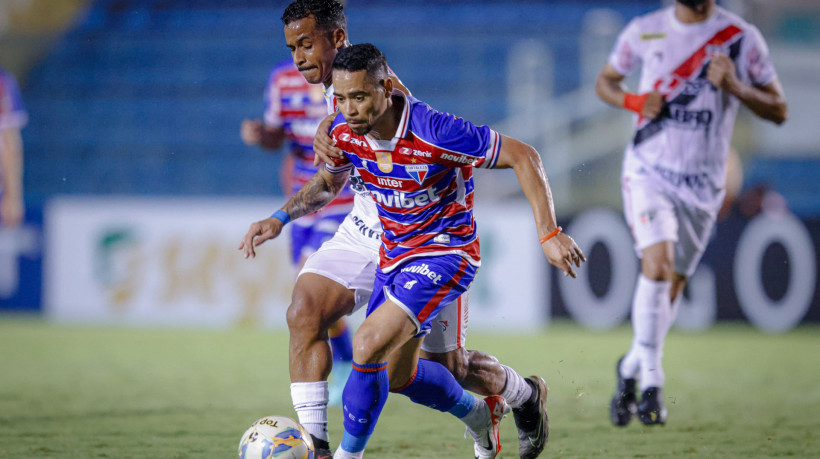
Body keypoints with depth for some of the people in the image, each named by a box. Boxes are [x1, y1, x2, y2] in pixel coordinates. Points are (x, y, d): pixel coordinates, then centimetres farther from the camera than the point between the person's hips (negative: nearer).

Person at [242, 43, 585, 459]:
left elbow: (523, 157, -21)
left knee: (368, 345, -25)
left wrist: (549, 234, -23)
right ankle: (480, 416, 44)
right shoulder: (344, 132, -10)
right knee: (397, 376, 17)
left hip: (446, 252, -8)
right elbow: (329, 181, 15)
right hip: (394, 253, 8)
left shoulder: (435, 132, -29)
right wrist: (279, 218, 3)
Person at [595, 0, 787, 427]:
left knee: (673, 284, 7)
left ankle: (631, 368, 31)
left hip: (703, 181, 1)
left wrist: (734, 87, -17)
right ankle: (651, 382, -17)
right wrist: (635, 101, -6)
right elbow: (605, 81, 16)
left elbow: (778, 110, 2)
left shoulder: (742, 37, -3)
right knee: (656, 264, -21)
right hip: (648, 169, -1)